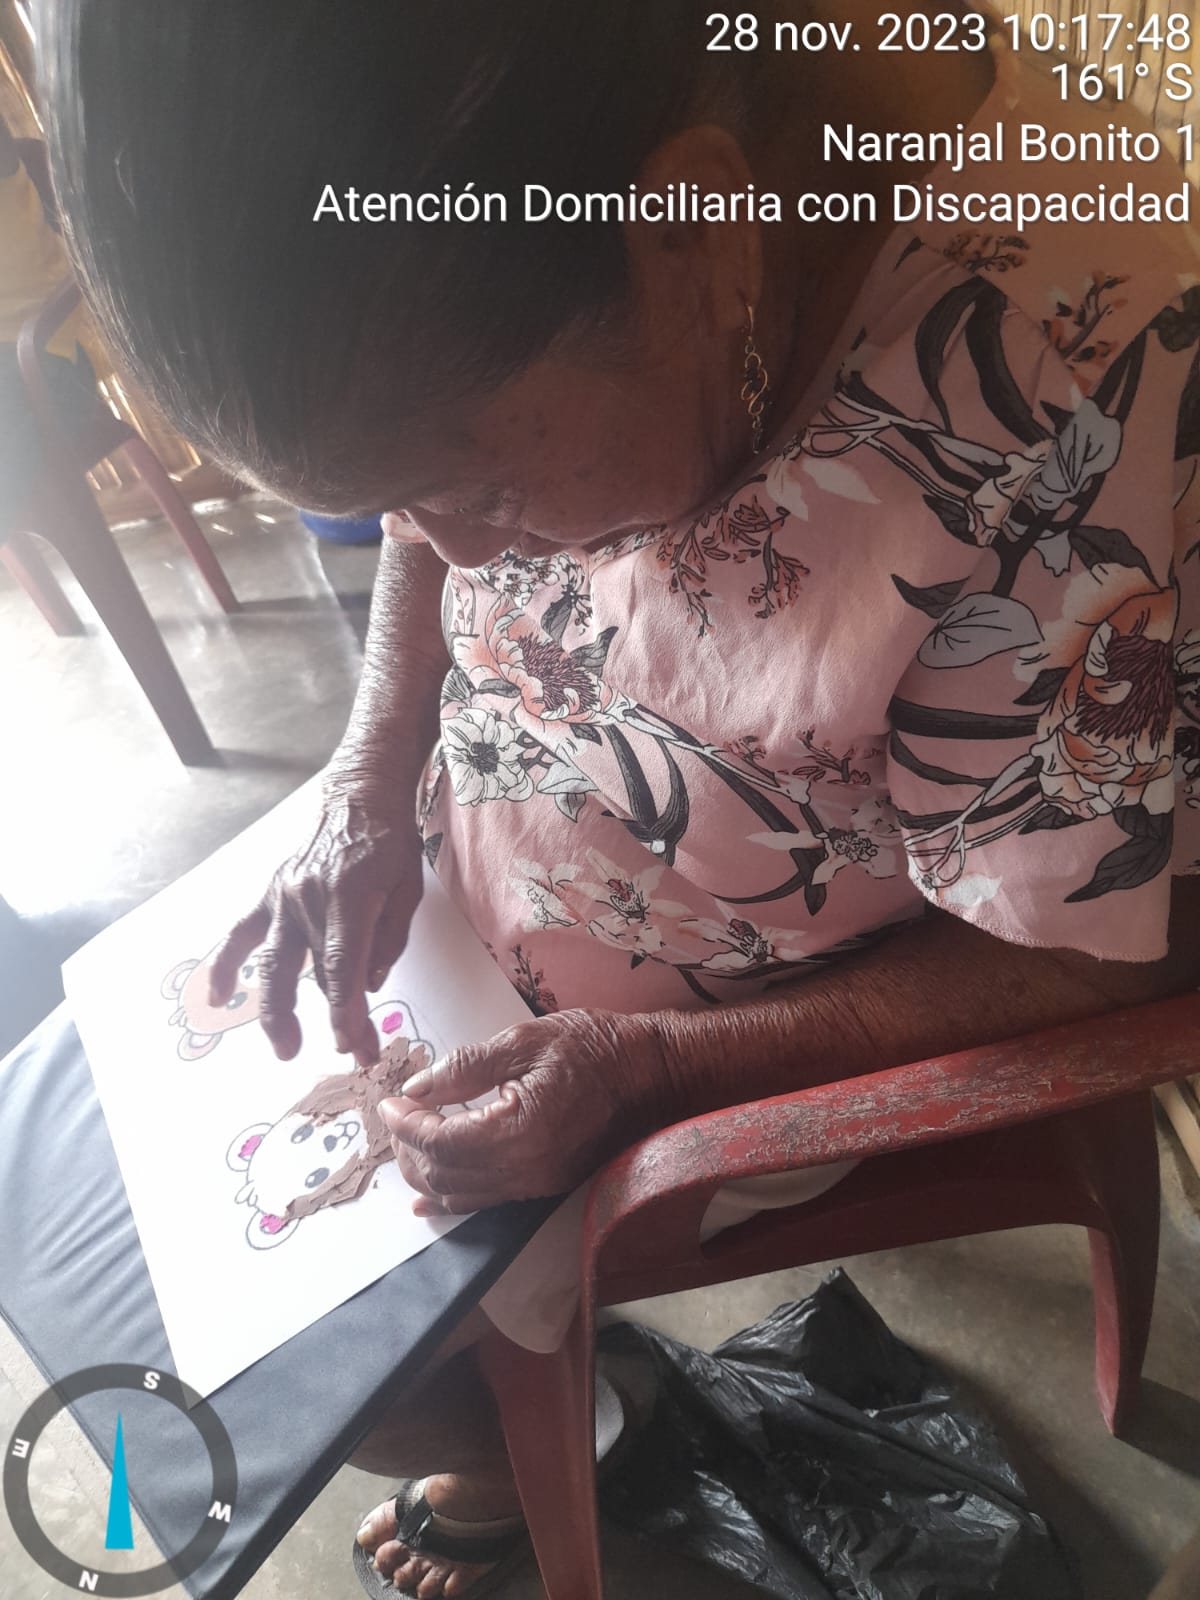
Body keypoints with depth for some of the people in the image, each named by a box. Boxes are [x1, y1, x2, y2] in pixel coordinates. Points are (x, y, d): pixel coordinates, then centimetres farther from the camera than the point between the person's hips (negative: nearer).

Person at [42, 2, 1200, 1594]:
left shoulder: (1058, 442, -35)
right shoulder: (537, 171, -14)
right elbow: (434, 528, 3)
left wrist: (638, 1066, -25)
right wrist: (370, 786, -11)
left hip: (752, 1034, -5)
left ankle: (535, 1456, 37)